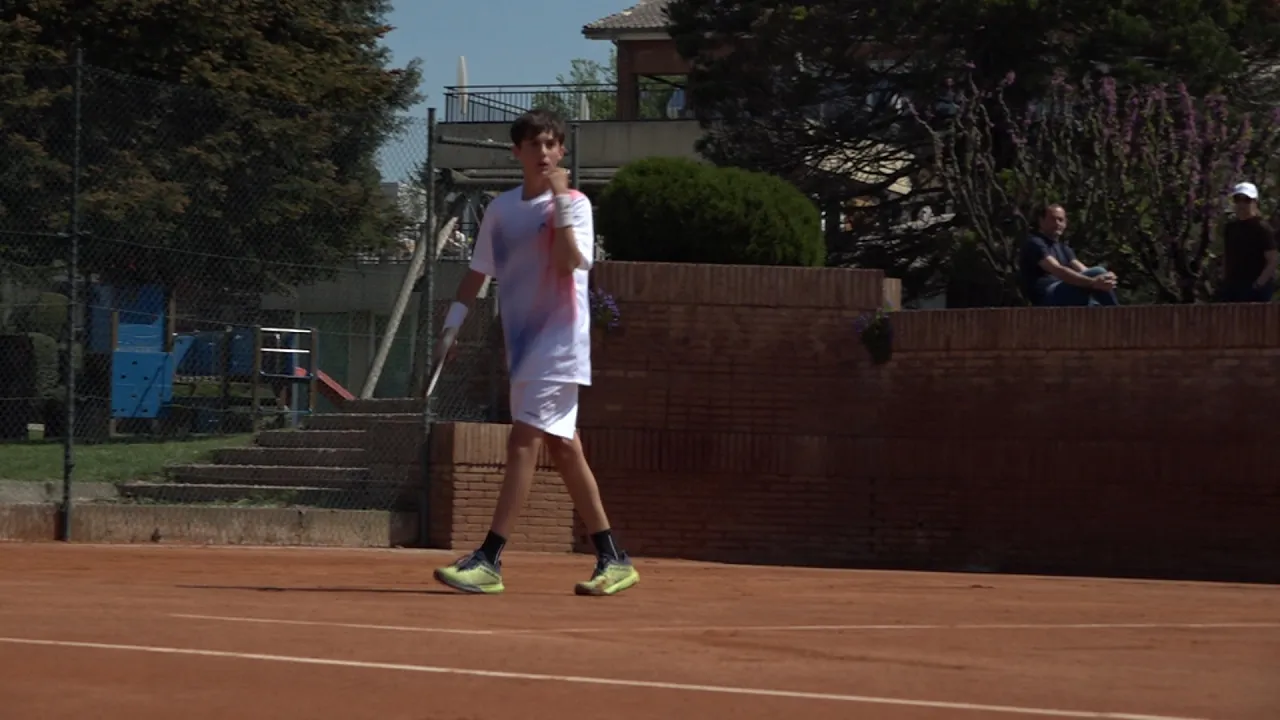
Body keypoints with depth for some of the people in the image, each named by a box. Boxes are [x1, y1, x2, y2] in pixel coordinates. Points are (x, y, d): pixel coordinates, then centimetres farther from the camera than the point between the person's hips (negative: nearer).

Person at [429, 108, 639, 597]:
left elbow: (570, 262, -21)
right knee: (562, 448, 8)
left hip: (558, 340, -7)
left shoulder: (574, 203, -6)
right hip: (523, 342, 7)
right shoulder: (500, 209, 11)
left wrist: (560, 200, -23)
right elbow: (478, 272, 17)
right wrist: (453, 324, 10)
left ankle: (489, 560, -16)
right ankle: (613, 560, 14)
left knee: (523, 443, -13)